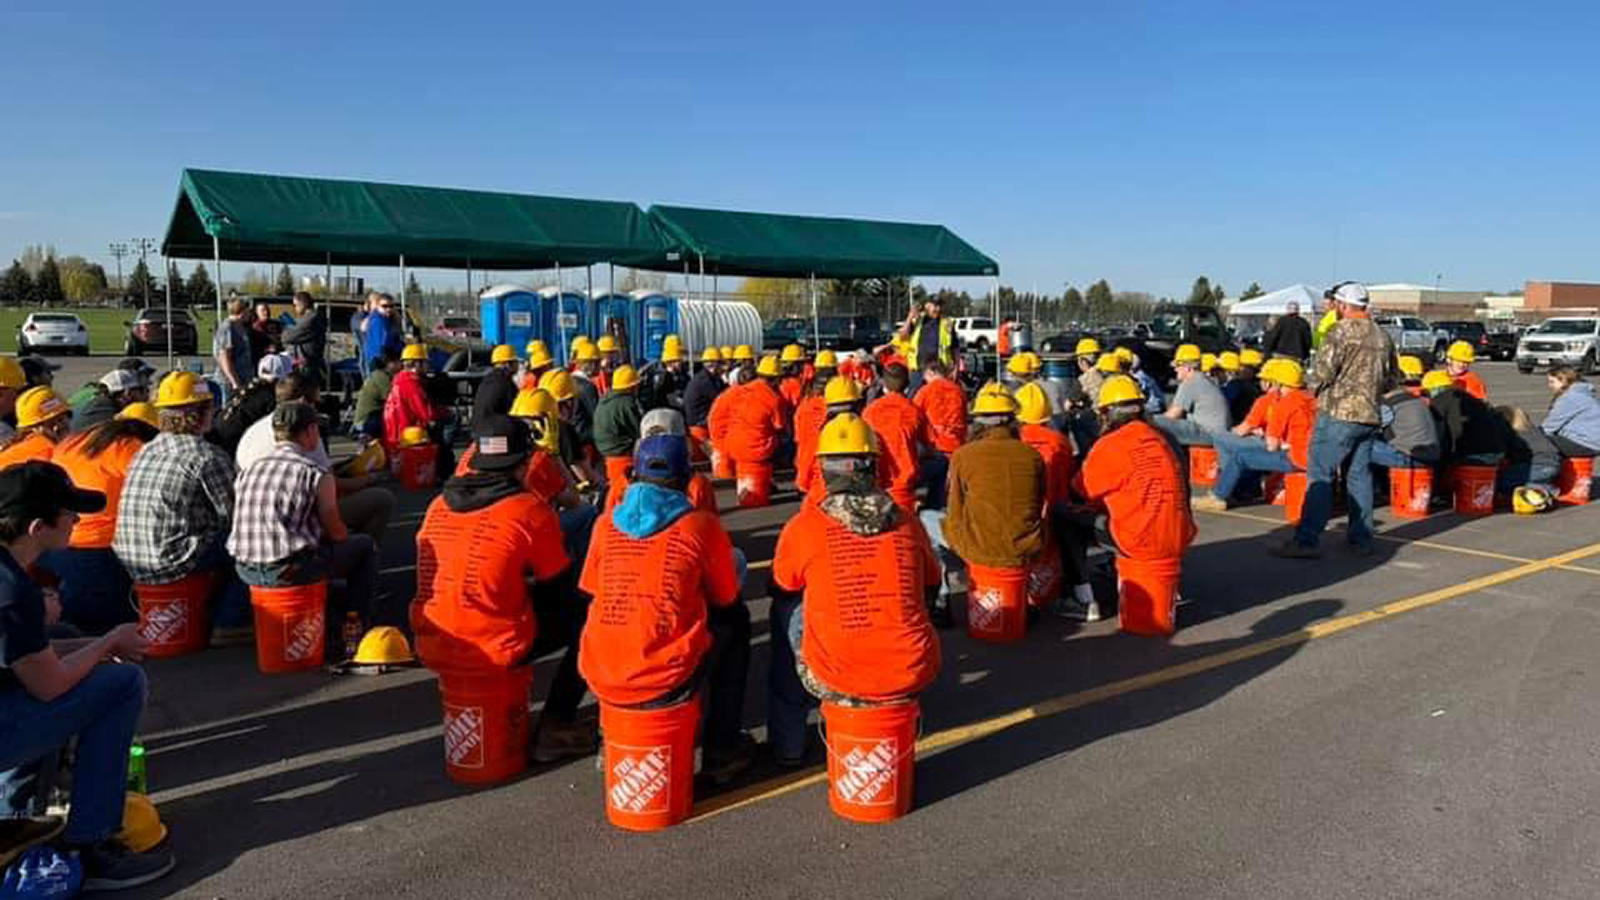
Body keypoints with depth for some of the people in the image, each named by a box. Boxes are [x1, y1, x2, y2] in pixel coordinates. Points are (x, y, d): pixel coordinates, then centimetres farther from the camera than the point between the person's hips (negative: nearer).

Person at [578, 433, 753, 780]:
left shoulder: (606, 523, 4)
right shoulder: (701, 525, -5)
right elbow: (726, 599, 7)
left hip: (600, 680, 4)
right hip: (667, 683, -4)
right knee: (736, 620, 21)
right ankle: (722, 748, 23)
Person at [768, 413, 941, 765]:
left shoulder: (804, 525, -6)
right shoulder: (907, 521, 2)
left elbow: (782, 589, 12)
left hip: (837, 679, -2)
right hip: (913, 674, 3)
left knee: (785, 612, 24)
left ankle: (787, 744, 34)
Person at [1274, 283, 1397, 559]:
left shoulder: (1342, 331, -11)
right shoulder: (1383, 337, 14)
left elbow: (1323, 370, -16)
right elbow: (1391, 377, 21)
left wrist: (1316, 390, 3)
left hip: (1339, 414, -8)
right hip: (1370, 415, 8)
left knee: (1319, 475, -7)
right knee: (1360, 476, 14)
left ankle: (1306, 540, -10)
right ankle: (1361, 538, 17)